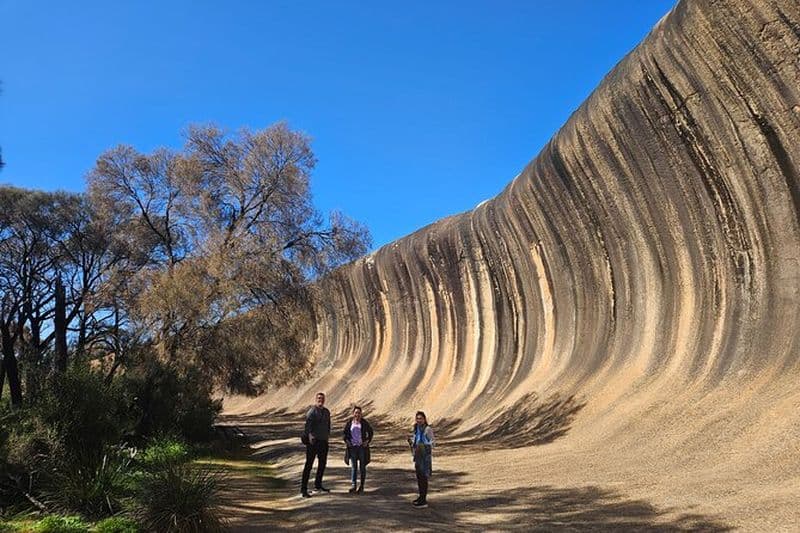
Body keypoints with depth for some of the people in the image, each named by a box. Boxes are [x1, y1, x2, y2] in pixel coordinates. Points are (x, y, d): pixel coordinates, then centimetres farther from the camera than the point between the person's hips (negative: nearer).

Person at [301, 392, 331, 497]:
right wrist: (310, 435, -39)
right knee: (309, 464, -8)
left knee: (323, 463, 17)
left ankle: (318, 484, 33)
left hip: (323, 441, 8)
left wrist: (328, 434, 15)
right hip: (313, 441, -8)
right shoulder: (312, 411, -11)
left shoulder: (326, 411, 12)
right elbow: (308, 424, -25)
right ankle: (303, 489, -5)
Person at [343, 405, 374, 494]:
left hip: (362, 447, -1)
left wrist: (368, 441, -2)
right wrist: (346, 440, 3)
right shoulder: (349, 422, 2)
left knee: (362, 467, 4)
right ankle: (353, 485, 3)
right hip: (352, 447, 1)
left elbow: (370, 432, 8)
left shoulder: (364, 422, -3)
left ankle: (362, 486, 13)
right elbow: (345, 432, 16)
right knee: (353, 466, 1)